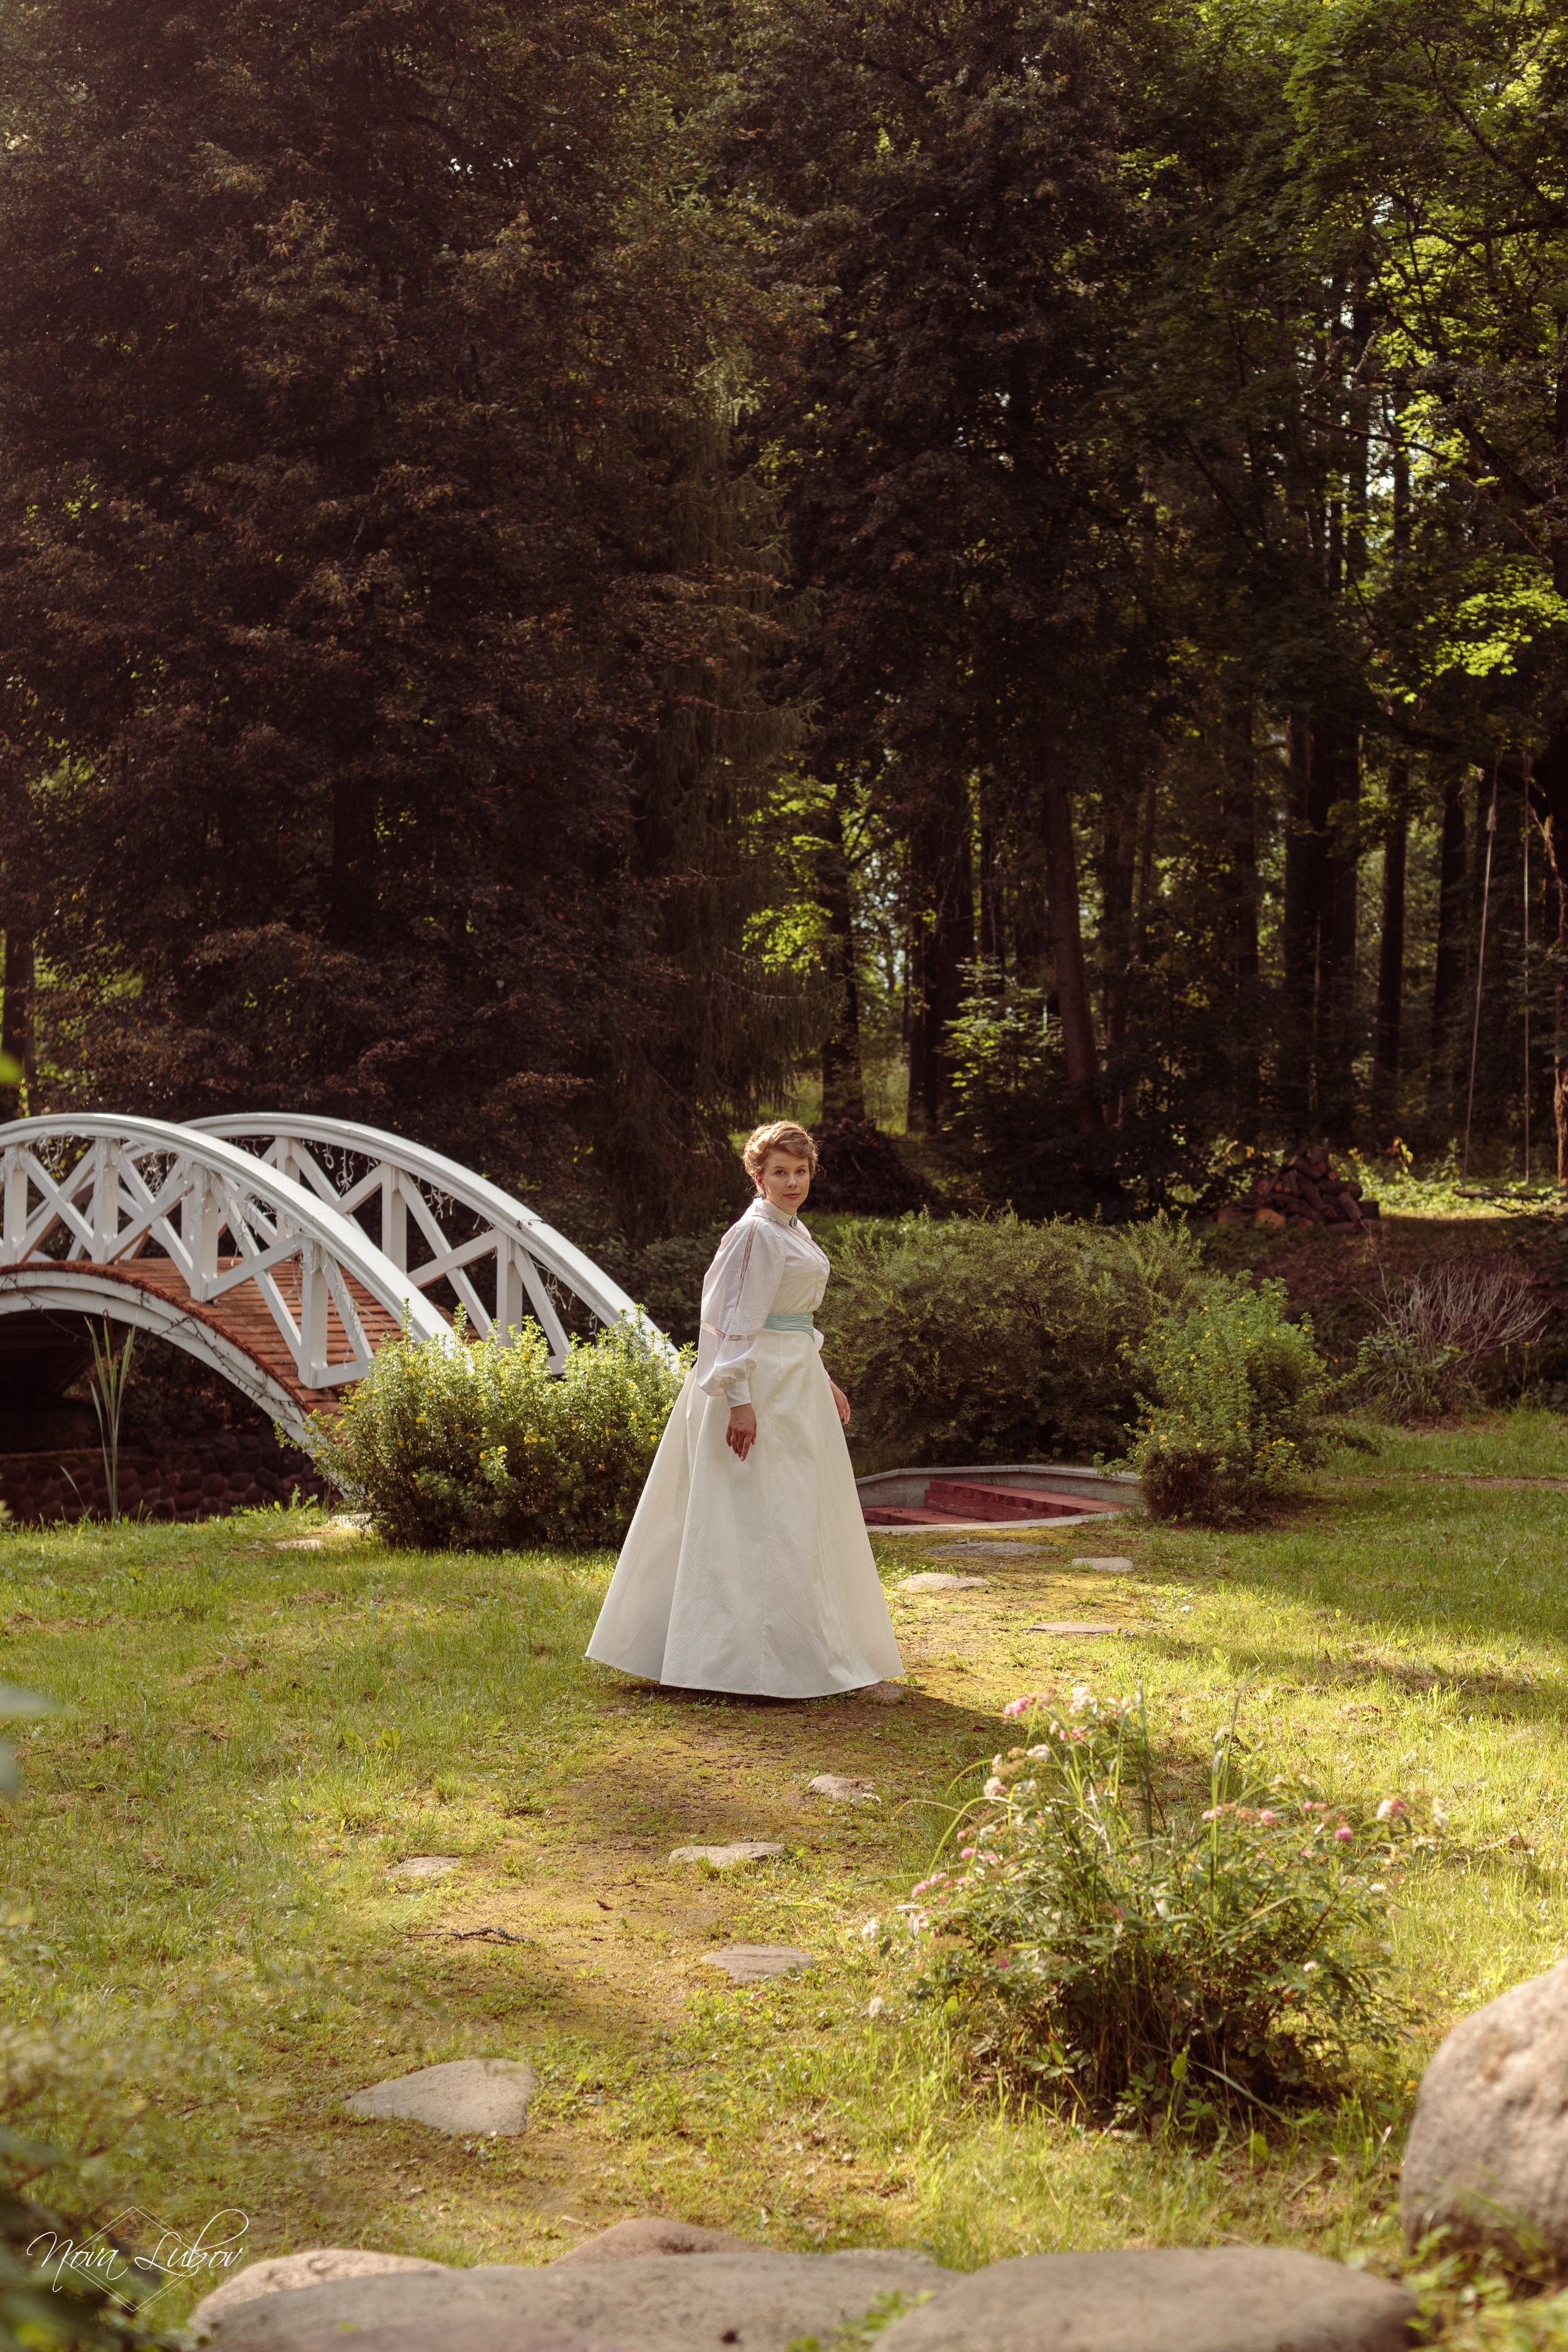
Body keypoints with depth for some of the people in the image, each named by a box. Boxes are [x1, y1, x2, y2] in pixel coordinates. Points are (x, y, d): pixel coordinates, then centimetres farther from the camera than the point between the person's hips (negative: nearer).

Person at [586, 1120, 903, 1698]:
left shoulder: (793, 1231, 15)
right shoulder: (754, 1233, -15)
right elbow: (734, 1319, -19)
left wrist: (823, 1381, 22)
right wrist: (739, 1399, -24)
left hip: (795, 1380, 10)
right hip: (762, 1388, -10)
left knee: (799, 1518, 15)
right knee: (759, 1518, -8)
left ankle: (804, 1649, 26)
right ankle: (755, 1665, -4)